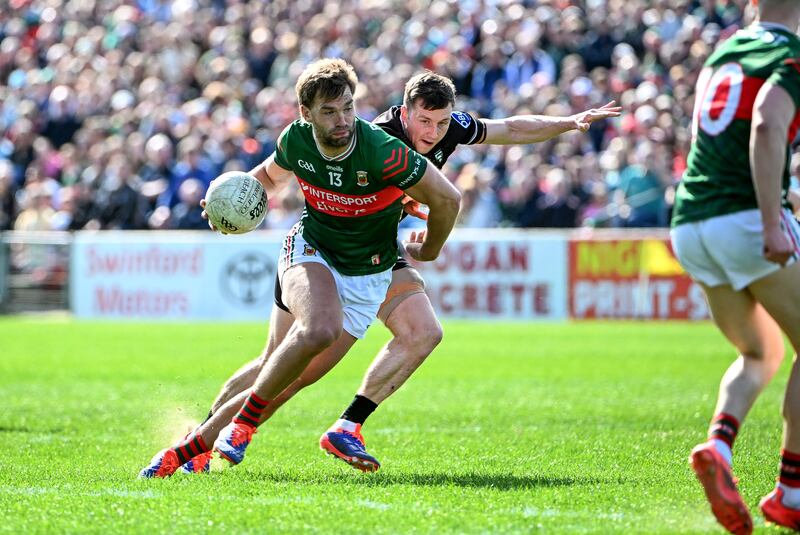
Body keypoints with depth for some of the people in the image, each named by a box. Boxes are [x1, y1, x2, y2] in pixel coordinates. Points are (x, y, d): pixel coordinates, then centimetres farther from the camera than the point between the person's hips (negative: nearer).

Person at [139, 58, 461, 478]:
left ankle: (191, 447, 5)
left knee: (286, 379, -7)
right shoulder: (295, 140, -11)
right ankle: (245, 420, -18)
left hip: (366, 277, -1)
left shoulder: (381, 152, -26)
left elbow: (447, 198, -14)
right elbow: (272, 174, 15)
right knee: (320, 328, -34)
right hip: (310, 251, 1)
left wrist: (428, 251, 2)